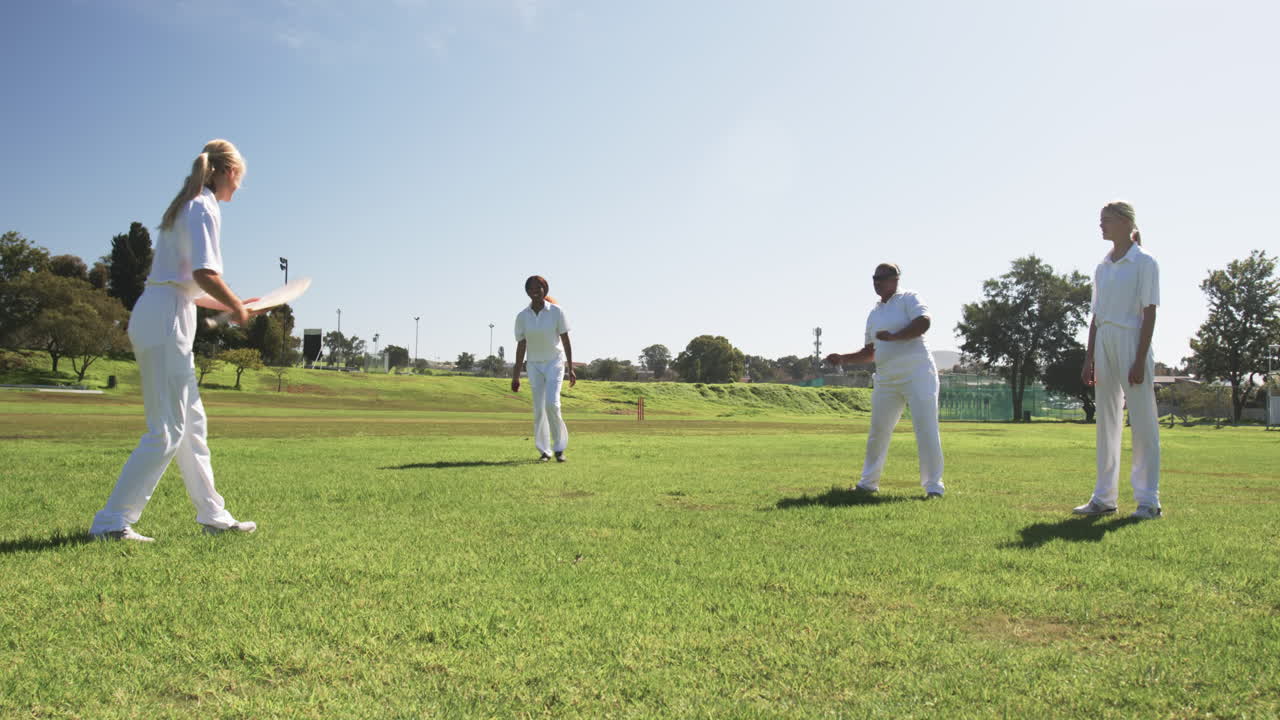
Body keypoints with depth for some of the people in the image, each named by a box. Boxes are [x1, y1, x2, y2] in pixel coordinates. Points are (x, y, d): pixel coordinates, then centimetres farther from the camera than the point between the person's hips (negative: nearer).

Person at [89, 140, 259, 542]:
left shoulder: (185, 208, 21)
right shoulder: (204, 208, -8)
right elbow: (204, 274, -22)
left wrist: (225, 305, 22)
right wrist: (237, 307, -7)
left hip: (160, 321, 10)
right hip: (166, 323, -10)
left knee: (192, 425, 13)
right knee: (167, 431, -9)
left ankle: (213, 516, 21)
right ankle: (112, 522, -7)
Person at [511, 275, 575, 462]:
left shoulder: (556, 311, -10)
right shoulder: (522, 316, -3)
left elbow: (566, 340, -7)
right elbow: (521, 346, -1)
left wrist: (571, 369, -10)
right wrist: (515, 376, -3)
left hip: (555, 363, -2)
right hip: (534, 365, 3)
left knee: (551, 404, -18)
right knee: (539, 409, 0)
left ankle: (559, 447, -2)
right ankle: (544, 451, 13)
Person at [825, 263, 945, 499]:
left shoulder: (908, 299, 0)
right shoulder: (874, 314, 19)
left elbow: (923, 322, -19)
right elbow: (870, 353, 23)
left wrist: (893, 336, -23)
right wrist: (843, 359, 11)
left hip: (917, 374, -6)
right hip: (886, 380, 7)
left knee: (926, 430, -9)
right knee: (877, 431, 8)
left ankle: (934, 486, -2)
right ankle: (868, 482, 19)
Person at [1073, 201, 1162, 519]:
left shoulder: (1144, 263, -4)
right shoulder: (1102, 267, 14)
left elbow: (1149, 313, -9)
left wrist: (1141, 359, -15)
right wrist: (1089, 359, 10)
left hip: (1131, 342, -6)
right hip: (1104, 345, 7)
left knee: (1142, 421, -3)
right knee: (1106, 421, 8)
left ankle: (1148, 500, 3)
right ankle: (1104, 497, 14)